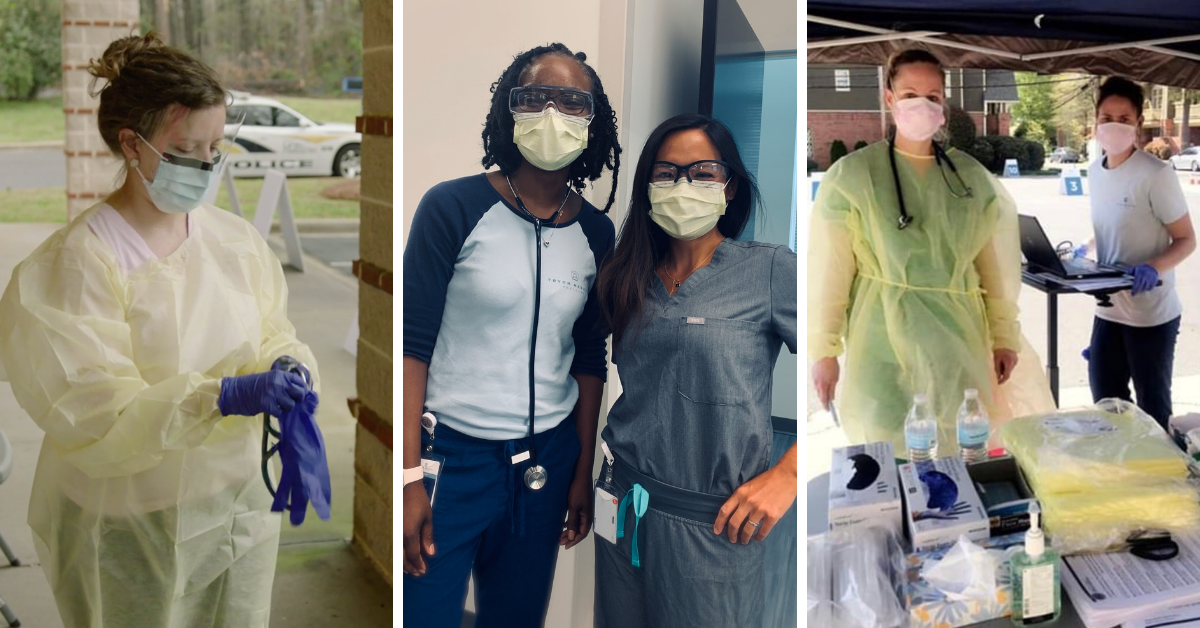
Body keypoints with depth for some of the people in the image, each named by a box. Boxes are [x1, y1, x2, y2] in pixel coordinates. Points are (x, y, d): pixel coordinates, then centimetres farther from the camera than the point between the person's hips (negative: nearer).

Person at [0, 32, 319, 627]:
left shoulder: (235, 237, -1)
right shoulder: (78, 261, -16)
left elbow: (271, 335, 5)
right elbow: (95, 412, -20)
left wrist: (287, 369, -18)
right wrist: (223, 396, -31)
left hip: (241, 504, 5)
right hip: (132, 527, -4)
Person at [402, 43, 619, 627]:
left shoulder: (596, 232, 4)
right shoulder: (453, 207, -9)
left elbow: (589, 358, 10)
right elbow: (413, 343, -10)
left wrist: (582, 473, 11)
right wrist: (409, 477, -14)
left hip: (546, 463, 4)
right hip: (449, 455, -4)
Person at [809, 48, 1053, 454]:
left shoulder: (973, 177, 5)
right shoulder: (850, 176, -6)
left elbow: (996, 266, 11)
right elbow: (827, 270, -7)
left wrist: (1005, 337, 10)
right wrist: (823, 350, -8)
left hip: (959, 339, 4)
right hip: (884, 341, -3)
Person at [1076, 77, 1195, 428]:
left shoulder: (1156, 174, -17)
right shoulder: (1095, 171, 4)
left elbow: (1187, 240, -13)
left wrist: (1153, 268, -29)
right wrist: (1086, 251, 4)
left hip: (1151, 313, -7)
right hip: (1108, 309, 7)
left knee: (1152, 406, 7)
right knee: (1105, 396, 16)